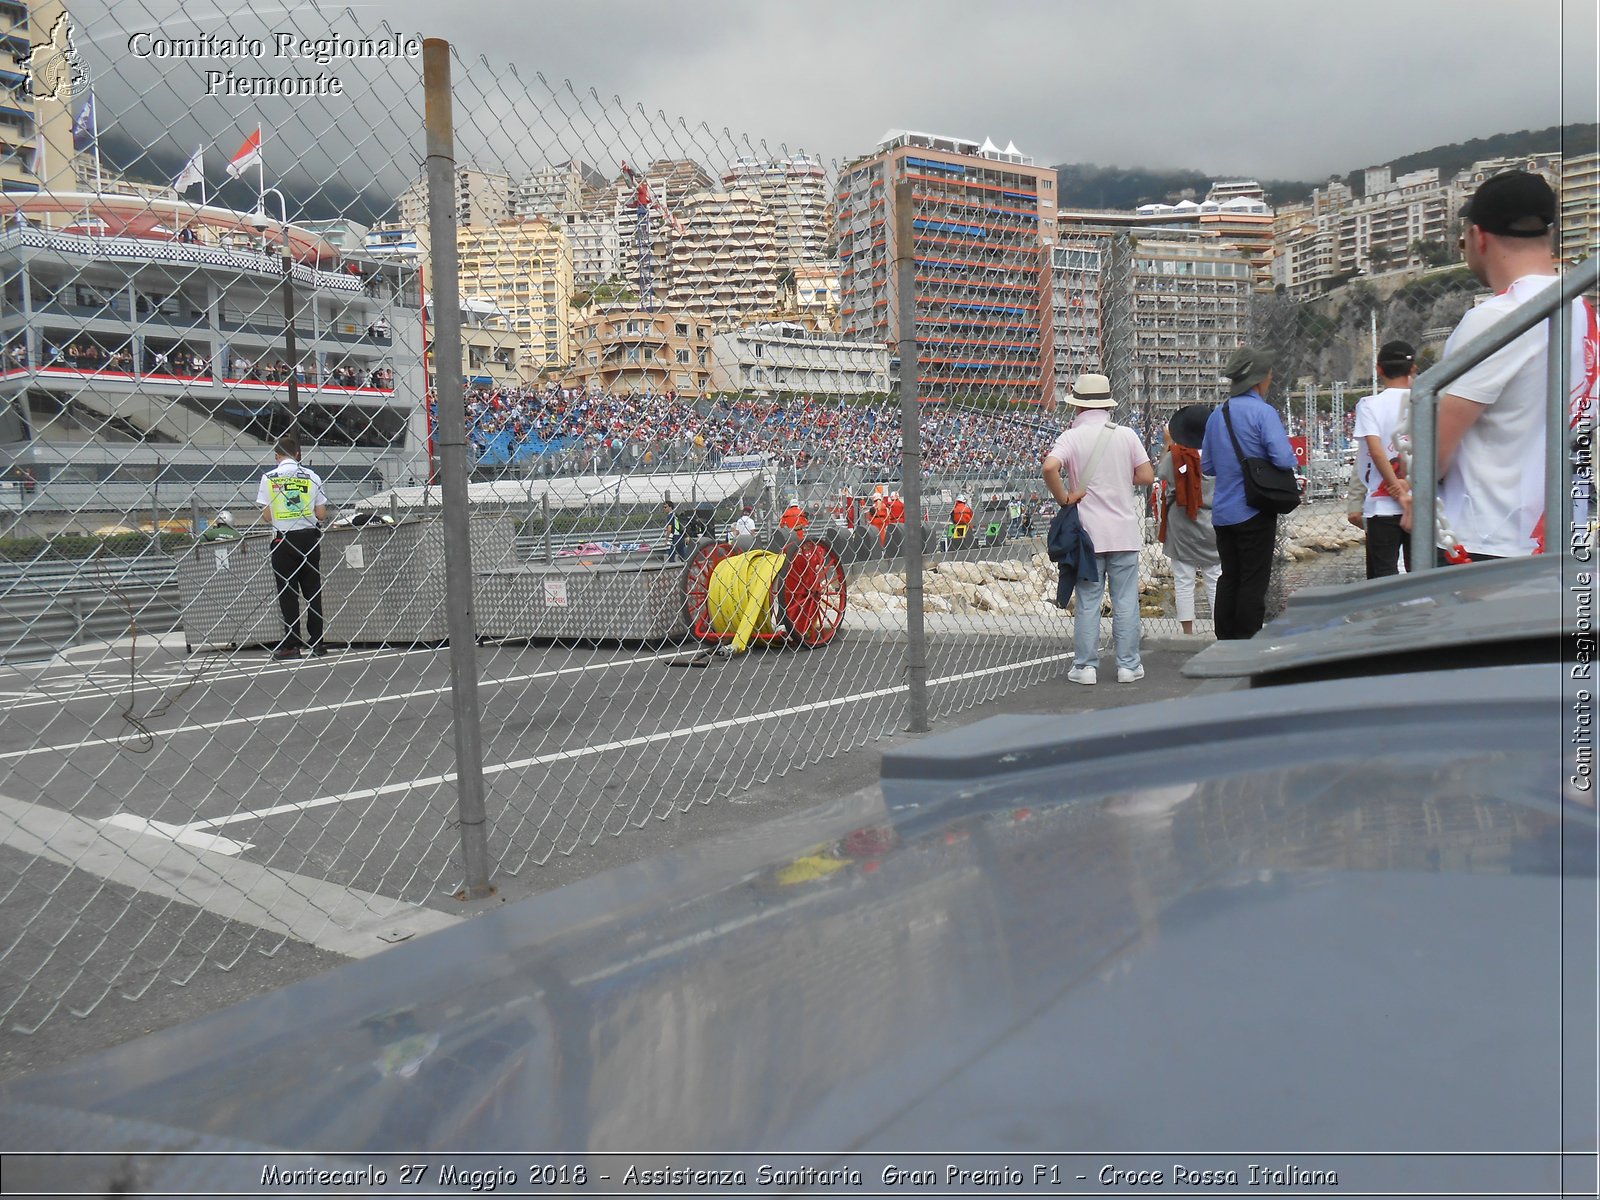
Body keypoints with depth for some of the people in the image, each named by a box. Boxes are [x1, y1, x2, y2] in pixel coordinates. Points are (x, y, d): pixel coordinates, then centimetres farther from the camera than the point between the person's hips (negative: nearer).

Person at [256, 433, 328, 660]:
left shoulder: (269, 478, -2)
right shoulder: (311, 477, -1)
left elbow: (266, 516, -2)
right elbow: (322, 515, 0)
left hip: (283, 540, -1)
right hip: (308, 538, 1)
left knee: (288, 593, 4)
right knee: (312, 592, 8)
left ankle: (291, 645, 4)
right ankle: (317, 643, 9)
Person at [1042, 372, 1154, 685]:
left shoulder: (1071, 437, -6)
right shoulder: (1126, 434, 0)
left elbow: (1050, 467, -24)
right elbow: (1147, 476, 0)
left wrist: (1064, 497, -10)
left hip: (1088, 532, -1)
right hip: (1124, 531, 1)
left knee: (1087, 603, 6)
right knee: (1126, 601, 8)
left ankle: (1085, 666, 10)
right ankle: (1129, 665, 13)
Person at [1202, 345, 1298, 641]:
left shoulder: (1217, 414, 9)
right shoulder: (1262, 412, -12)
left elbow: (1206, 466, 14)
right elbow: (1284, 459, -21)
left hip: (1222, 513, 6)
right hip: (1254, 511, -6)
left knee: (1229, 578, 13)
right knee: (1254, 581, 0)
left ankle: (1225, 642, 17)